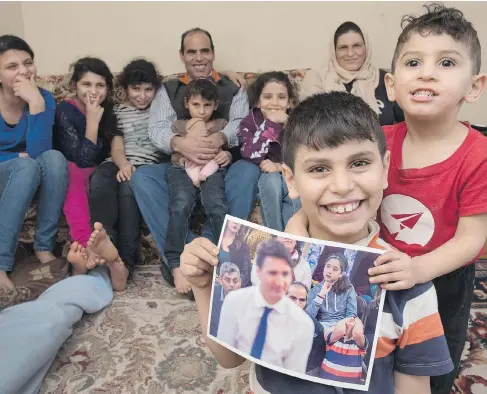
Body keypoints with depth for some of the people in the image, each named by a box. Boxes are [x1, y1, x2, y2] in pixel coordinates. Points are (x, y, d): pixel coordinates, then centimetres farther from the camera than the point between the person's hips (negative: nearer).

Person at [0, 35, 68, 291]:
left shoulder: (43, 98, -11)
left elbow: (38, 151, -24)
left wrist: (36, 103, -31)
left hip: (33, 184, 2)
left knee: (55, 158, -30)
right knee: (27, 166, -34)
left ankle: (44, 248, -23)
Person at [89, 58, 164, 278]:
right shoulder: (117, 111, 20)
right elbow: (117, 146, 7)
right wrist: (123, 164, -14)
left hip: (148, 165, -1)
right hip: (117, 164, 2)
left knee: (128, 188, -35)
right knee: (99, 184, -33)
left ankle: (126, 260, -34)